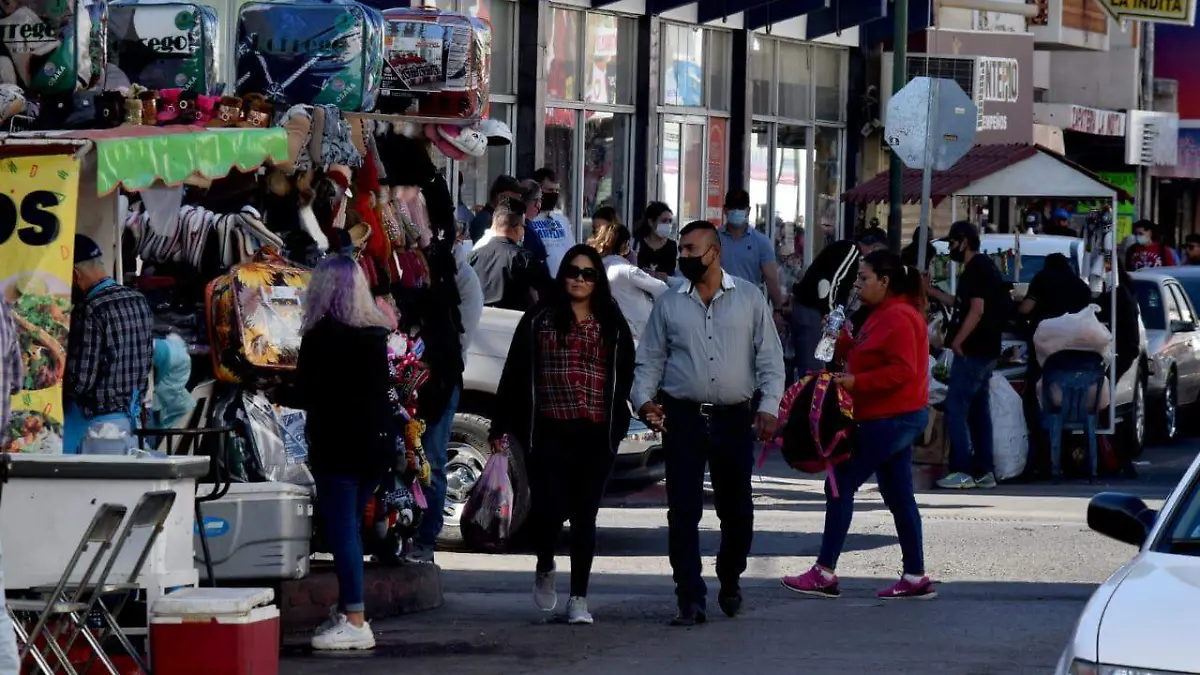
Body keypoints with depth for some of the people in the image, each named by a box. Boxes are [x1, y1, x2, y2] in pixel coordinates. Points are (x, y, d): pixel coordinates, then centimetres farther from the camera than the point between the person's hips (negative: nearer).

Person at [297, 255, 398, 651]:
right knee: (351, 526, 17)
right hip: (376, 439, 7)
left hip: (338, 442, -7)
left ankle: (354, 621, -12)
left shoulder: (323, 334, -12)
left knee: (341, 529, -7)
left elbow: (306, 390, -8)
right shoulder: (376, 332, 9)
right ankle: (347, 610, 20)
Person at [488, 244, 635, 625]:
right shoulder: (539, 321, 6)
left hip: (596, 437, 1)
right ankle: (545, 570, 20)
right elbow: (515, 375, 5)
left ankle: (579, 598, 11)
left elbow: (626, 378, 11)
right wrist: (502, 426, 1)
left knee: (584, 517, 3)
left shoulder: (612, 326, 10)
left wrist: (618, 426, 3)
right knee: (550, 510, -11)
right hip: (550, 433, -1)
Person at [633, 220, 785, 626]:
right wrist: (644, 400, -7)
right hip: (683, 418, 0)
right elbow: (650, 359, 10)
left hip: (735, 418, 0)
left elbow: (769, 356, 5)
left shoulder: (749, 298, 5)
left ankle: (730, 581, 32)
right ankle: (690, 600, -5)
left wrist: (769, 406, -6)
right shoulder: (668, 304, 8)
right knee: (683, 512, -6)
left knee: (737, 510, 9)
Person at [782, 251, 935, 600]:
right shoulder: (885, 315, 17)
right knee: (898, 496, 11)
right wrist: (842, 338, 6)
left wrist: (856, 382, -26)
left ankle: (825, 573, -5)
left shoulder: (898, 318, -17)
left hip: (890, 420, -11)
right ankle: (915, 577, 12)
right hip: (894, 418, 11)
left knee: (840, 485, -7)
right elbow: (868, 356, 21)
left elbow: (901, 371, -24)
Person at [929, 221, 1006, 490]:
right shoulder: (984, 267, 17)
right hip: (985, 352, 10)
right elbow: (961, 304, 27)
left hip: (971, 352, -10)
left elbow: (977, 309, -23)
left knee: (956, 410, -9)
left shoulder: (976, 270, -15)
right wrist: (931, 291, 25)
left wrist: (957, 342, -17)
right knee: (979, 411, 13)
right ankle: (984, 471, 15)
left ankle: (962, 472, -11)